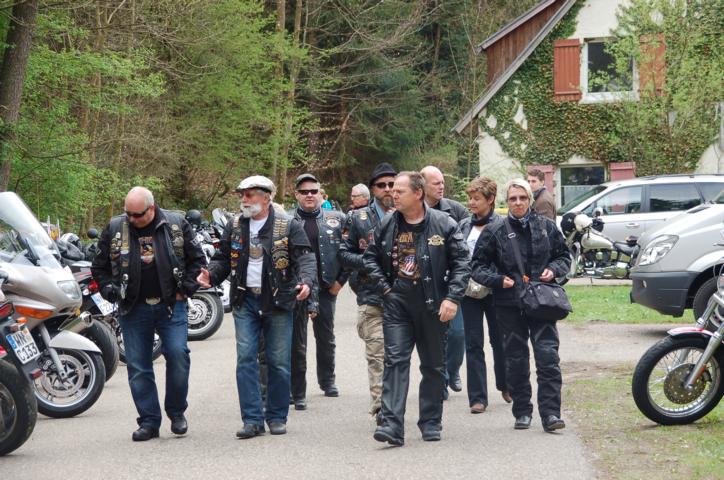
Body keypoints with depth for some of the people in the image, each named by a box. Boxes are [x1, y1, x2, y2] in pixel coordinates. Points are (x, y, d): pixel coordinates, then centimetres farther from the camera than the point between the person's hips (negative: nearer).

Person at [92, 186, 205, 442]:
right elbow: (99, 266, 13)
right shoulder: (114, 228, 3)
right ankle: (149, 421, 9)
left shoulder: (176, 224, 1)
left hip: (171, 306, -1)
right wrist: (109, 290, -2)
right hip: (133, 309, 1)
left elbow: (197, 258, 8)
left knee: (177, 354, -12)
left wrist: (186, 289, 0)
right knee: (138, 366, 1)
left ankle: (176, 411, 8)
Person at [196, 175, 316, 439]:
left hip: (277, 301, -3)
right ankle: (252, 419, -2)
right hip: (245, 301, 3)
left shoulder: (288, 225, -3)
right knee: (246, 359, -5)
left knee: (278, 362, 3)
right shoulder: (235, 226, 9)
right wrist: (210, 274, -5)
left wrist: (306, 281, -26)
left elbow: (305, 257, -7)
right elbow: (223, 258, 15)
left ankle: (277, 417, 15)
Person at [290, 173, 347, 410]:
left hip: (326, 289, 2)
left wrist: (340, 280, 0)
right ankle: (297, 393, 4)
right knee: (296, 343, -1)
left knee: (326, 338, 16)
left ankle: (327, 380, 36)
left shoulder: (337, 219, 5)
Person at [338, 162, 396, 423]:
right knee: (378, 353, -10)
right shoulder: (358, 218, 6)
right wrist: (369, 261, -10)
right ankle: (381, 406, -13)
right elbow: (344, 254, 7)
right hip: (371, 296, -2)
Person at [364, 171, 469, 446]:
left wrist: (452, 298, -13)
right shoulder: (387, 225, 5)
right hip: (397, 304, 2)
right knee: (395, 361, -9)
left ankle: (431, 423, 21)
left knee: (433, 366, 9)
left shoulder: (444, 225, -6)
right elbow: (371, 256, 18)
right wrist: (384, 286, 6)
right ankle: (392, 424, -14)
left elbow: (461, 263, -5)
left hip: (433, 306, -2)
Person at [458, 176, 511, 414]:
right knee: (473, 343, 1)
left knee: (499, 339, 11)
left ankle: (506, 386, 32)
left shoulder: (501, 225, -5)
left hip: (494, 290, -3)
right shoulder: (463, 225, 8)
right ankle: (477, 397, 4)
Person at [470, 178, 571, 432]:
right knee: (516, 360, 6)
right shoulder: (494, 231, 2)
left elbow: (564, 256, 18)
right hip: (509, 305, 0)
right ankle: (522, 413, 17)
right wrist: (498, 280, -10)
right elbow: (477, 266, 5)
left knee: (548, 356, -10)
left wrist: (553, 270, -2)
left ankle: (550, 413, -9)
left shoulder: (546, 226, 7)